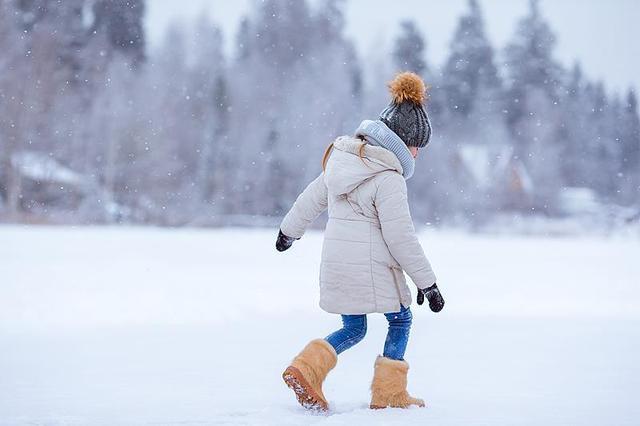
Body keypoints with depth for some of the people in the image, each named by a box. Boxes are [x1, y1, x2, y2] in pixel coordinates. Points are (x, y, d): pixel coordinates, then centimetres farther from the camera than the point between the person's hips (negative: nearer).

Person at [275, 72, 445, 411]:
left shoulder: (342, 158, 7)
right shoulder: (388, 178, -17)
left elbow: (312, 198, 19)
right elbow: (401, 237, -17)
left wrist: (290, 230, 36)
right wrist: (427, 282, -9)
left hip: (337, 265, 8)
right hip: (371, 268, -7)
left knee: (353, 330, 18)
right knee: (400, 320, 12)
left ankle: (306, 369, -2)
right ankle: (388, 395, 13)